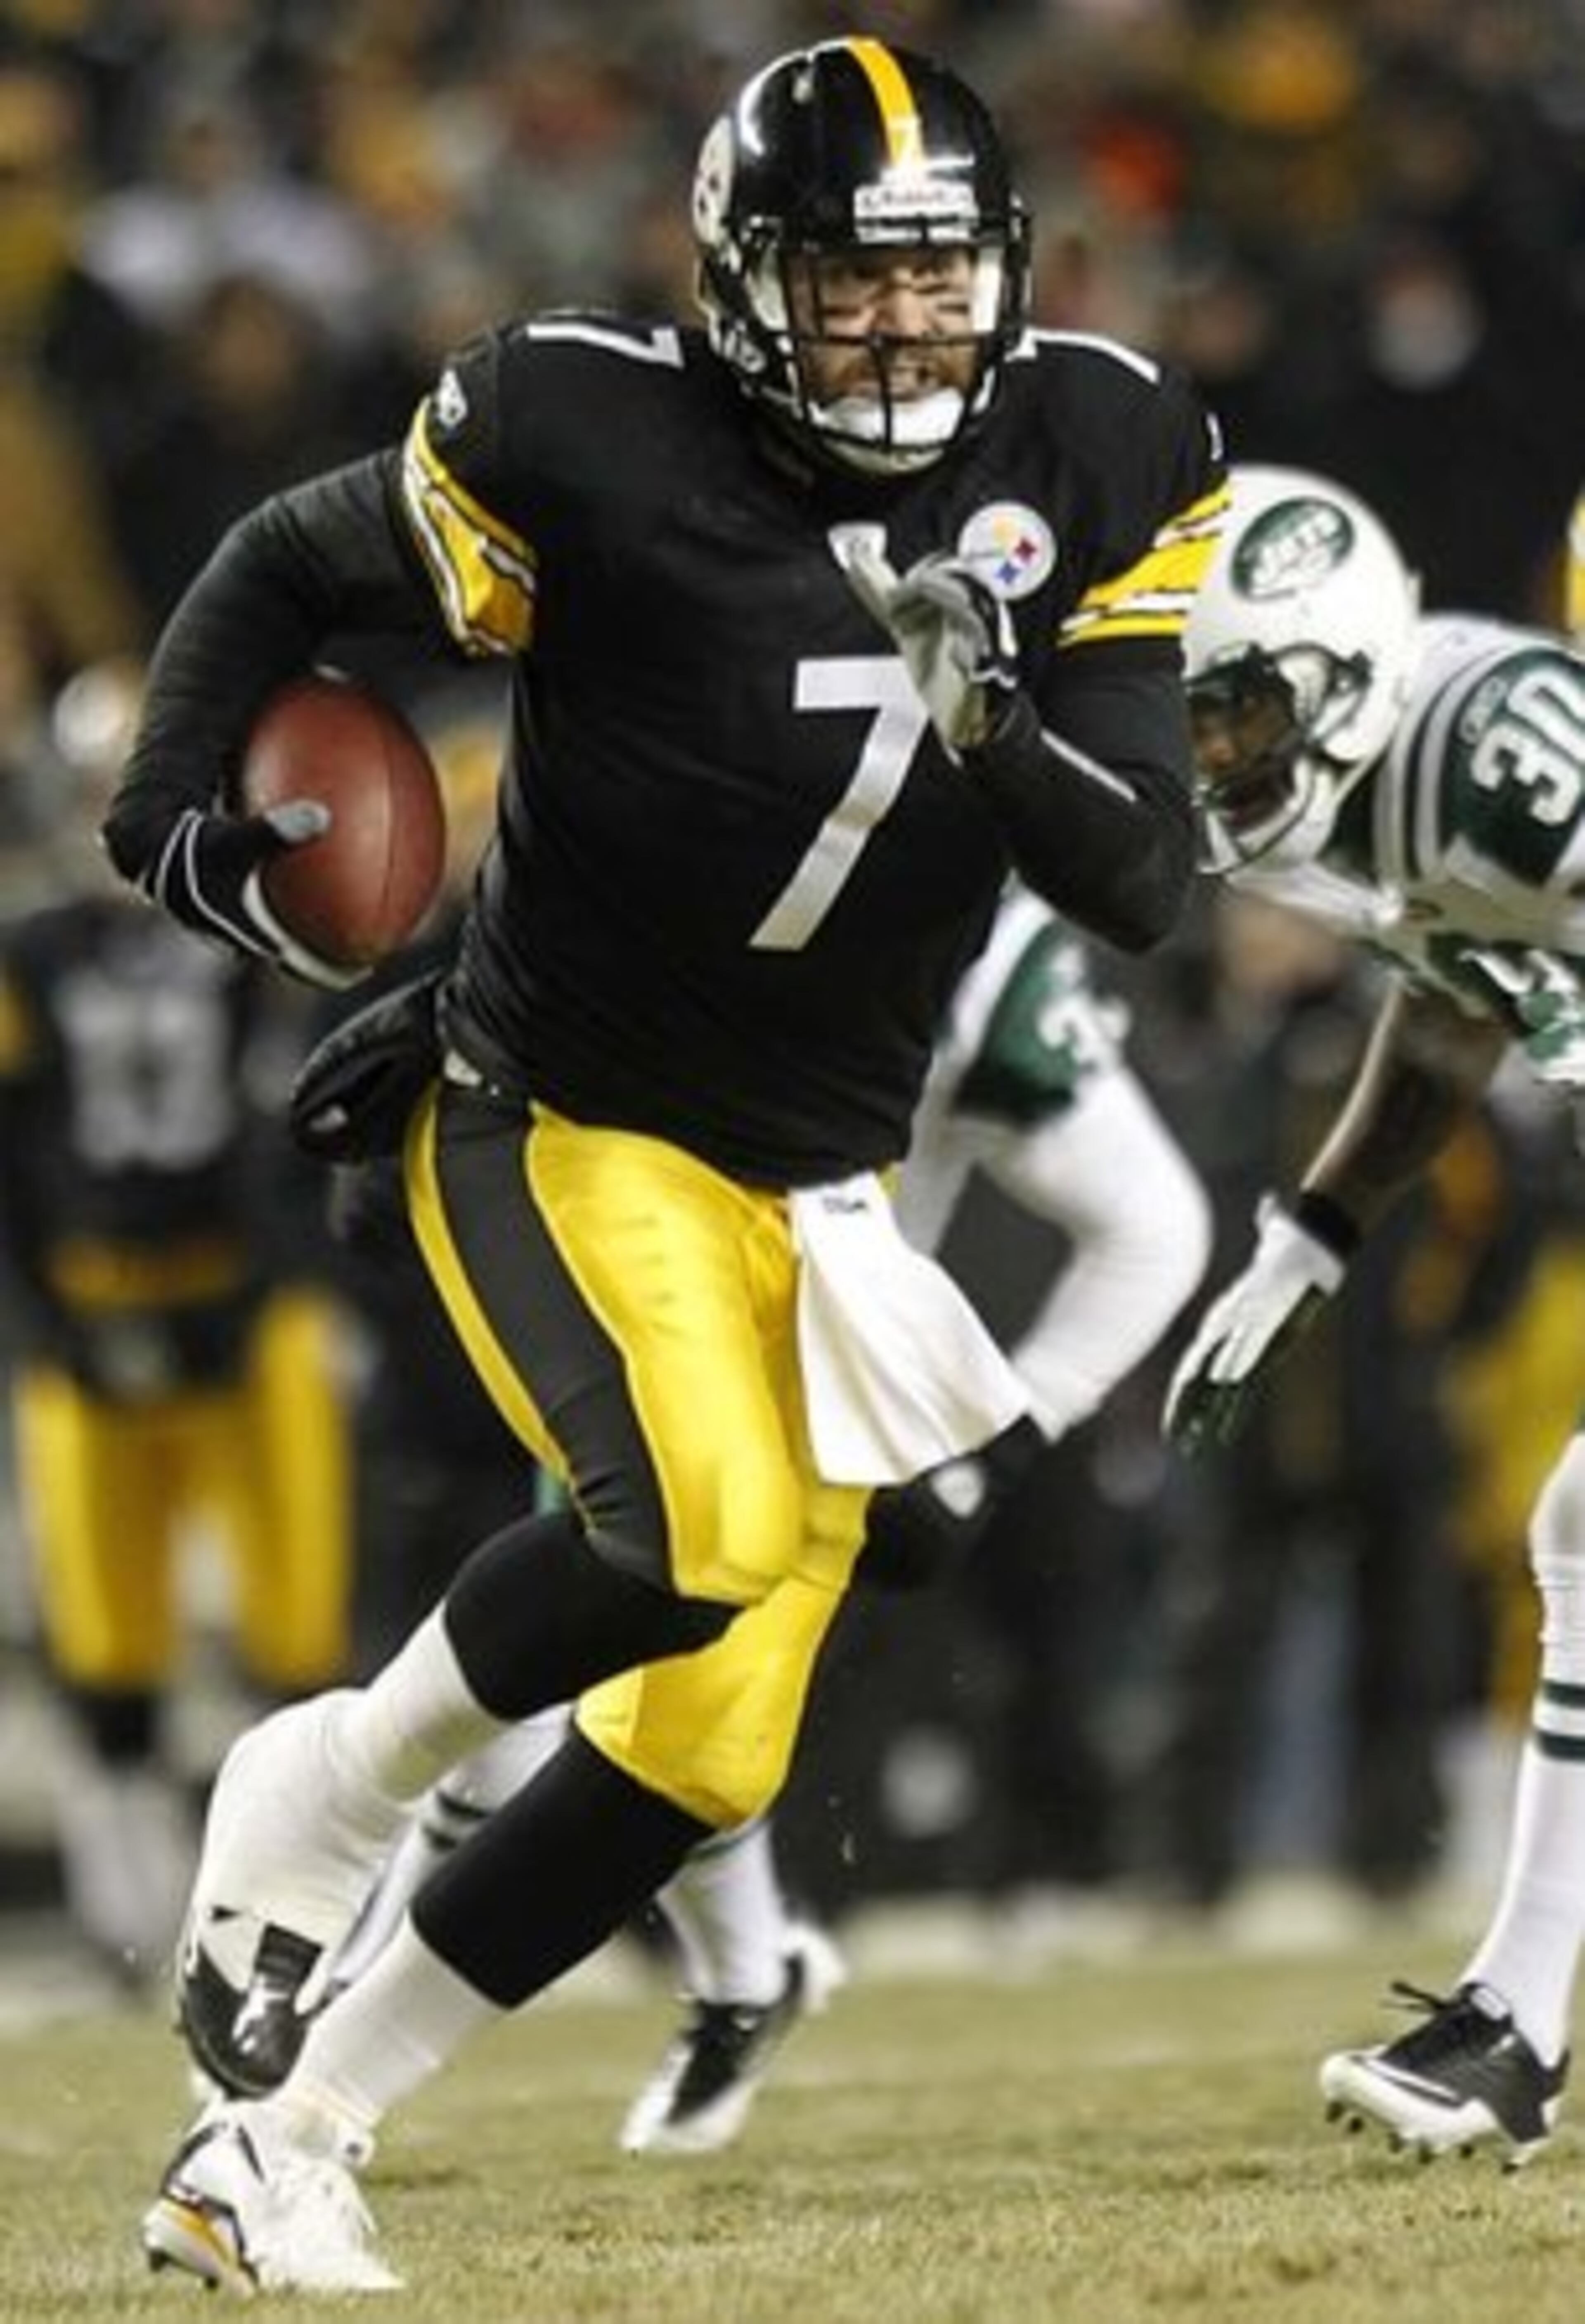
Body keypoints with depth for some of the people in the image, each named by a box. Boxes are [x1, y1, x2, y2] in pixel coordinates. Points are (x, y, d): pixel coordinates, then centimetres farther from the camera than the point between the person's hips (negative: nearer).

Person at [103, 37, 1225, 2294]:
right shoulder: (590, 434, -17)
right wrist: (171, 810, -17)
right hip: (561, 1131, -6)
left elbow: (1142, 886, -9)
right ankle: (328, 1789, -3)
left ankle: (278, 2150, 16)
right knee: (707, 1530, -32)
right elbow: (292, 567, 0)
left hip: (819, 1177, 6)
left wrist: (999, 729, -29)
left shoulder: (1101, 461, -6)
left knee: (705, 1755, 4)